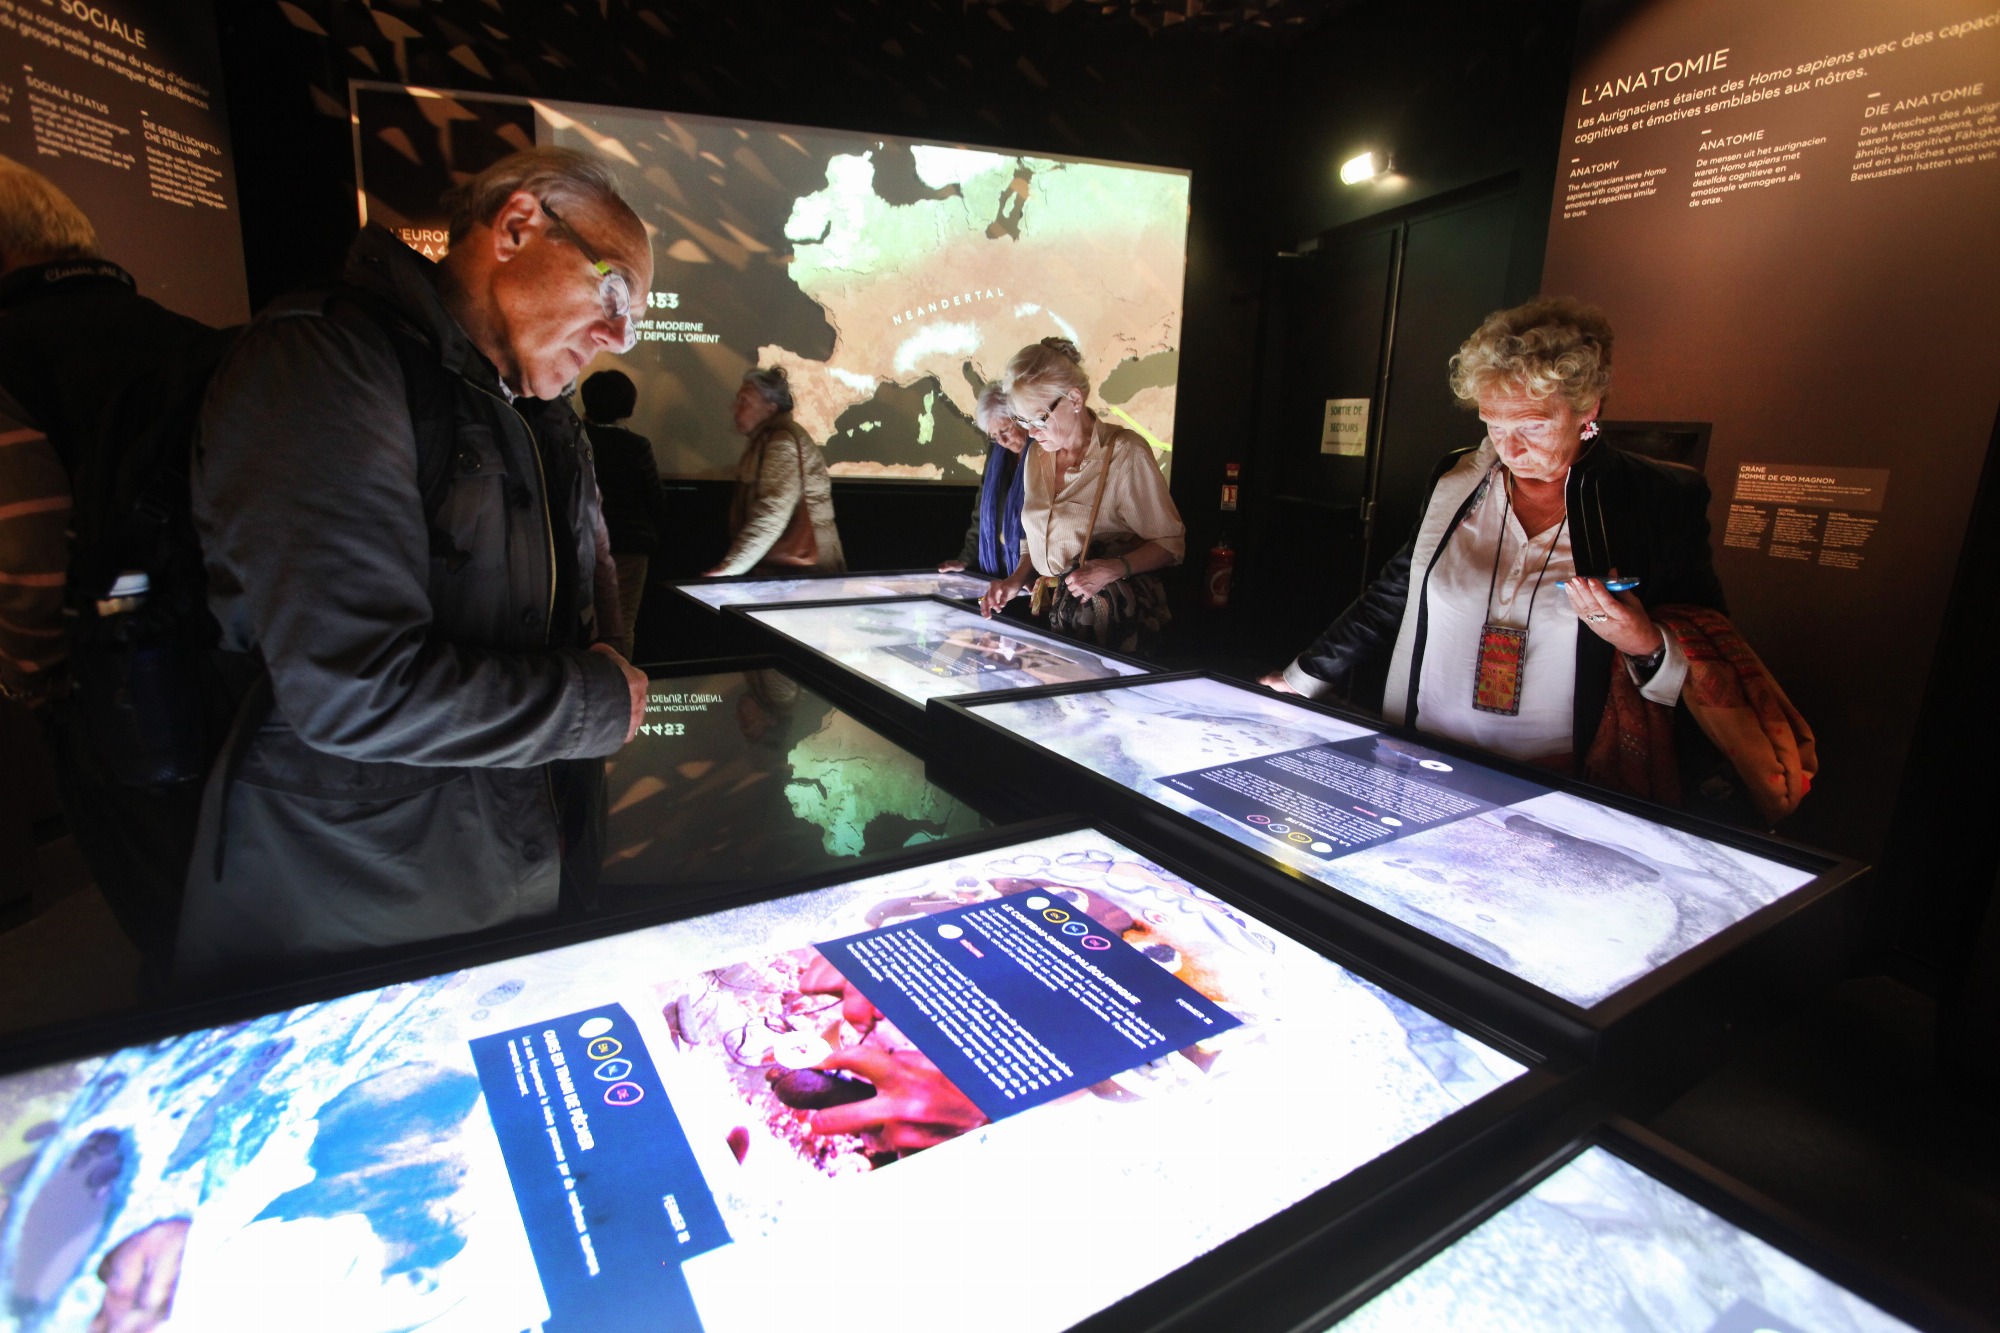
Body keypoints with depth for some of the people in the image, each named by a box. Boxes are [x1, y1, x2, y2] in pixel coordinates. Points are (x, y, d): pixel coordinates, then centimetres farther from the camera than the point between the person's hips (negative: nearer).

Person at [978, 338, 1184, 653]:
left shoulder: (1124, 452, -8)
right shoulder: (1038, 456, 12)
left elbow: (1170, 544, -6)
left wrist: (1113, 569, -21)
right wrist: (1018, 579, 5)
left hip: (1113, 620, -5)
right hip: (1053, 613, 5)